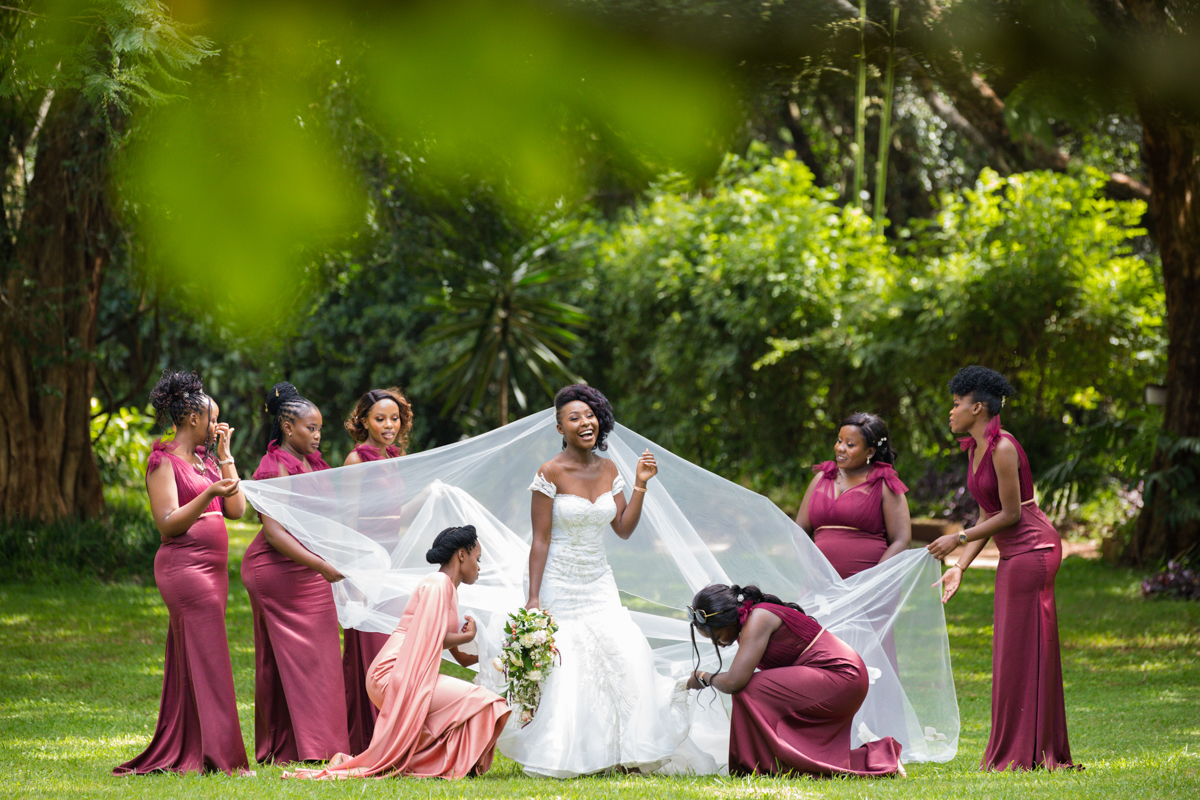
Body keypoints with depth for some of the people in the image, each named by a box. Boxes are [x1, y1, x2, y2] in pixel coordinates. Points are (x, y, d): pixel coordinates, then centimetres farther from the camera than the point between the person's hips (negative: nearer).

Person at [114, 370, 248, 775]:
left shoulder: (205, 459, 17)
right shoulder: (164, 461, -7)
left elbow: (237, 509, 9)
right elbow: (168, 523, -14)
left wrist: (224, 454, 8)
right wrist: (210, 494, -26)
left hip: (211, 567, 8)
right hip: (184, 566, -8)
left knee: (191, 661, 9)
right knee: (206, 657, -10)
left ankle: (180, 753, 12)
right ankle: (217, 755, -9)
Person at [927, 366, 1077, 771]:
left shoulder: (1002, 448, -17)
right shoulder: (975, 449, 12)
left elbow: (1010, 514, -16)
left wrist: (959, 539, -10)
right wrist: (959, 567, 10)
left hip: (1032, 548, -10)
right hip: (1014, 554, 10)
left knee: (1024, 648, -6)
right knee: (1013, 650, 12)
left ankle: (1027, 752, -1)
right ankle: (1011, 752, 17)